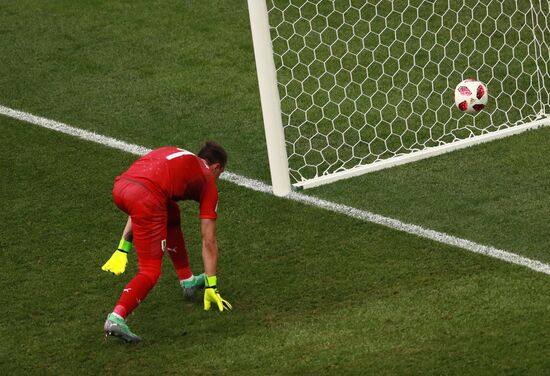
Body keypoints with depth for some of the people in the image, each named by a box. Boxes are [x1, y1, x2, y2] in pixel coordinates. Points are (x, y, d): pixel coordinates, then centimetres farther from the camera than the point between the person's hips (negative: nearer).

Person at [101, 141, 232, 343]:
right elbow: (209, 241, 23)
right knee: (151, 272, 1)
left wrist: (123, 248, 36)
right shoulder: (207, 181, 22)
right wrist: (211, 287, 29)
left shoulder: (174, 154, 36)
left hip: (120, 185, 7)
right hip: (146, 196, -7)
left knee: (171, 216, 33)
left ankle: (188, 281, 39)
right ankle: (116, 318, -20)